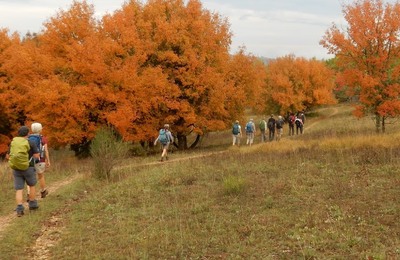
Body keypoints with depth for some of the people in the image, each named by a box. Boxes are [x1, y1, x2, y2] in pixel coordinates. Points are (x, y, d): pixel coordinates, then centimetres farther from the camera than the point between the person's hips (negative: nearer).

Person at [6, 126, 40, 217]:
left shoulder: (13, 143, 6)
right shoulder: (31, 143, -7)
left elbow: (7, 156, 13)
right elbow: (37, 156, -10)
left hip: (16, 170, 3)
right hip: (28, 168, -3)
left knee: (19, 190, 3)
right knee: (32, 185, 20)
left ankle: (19, 209, -11)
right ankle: (32, 204, 24)